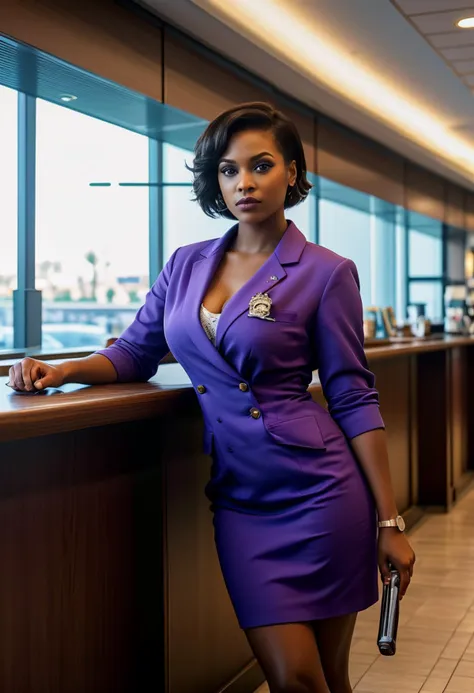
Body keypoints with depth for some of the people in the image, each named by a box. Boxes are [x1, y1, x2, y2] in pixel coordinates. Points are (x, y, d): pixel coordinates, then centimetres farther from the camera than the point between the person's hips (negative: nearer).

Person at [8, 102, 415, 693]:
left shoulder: (326, 273, -4)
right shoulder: (187, 265, 9)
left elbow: (353, 397, -4)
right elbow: (135, 353, 15)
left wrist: (389, 521, -6)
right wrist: (62, 370, -5)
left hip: (317, 488, -3)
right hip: (239, 497, 3)